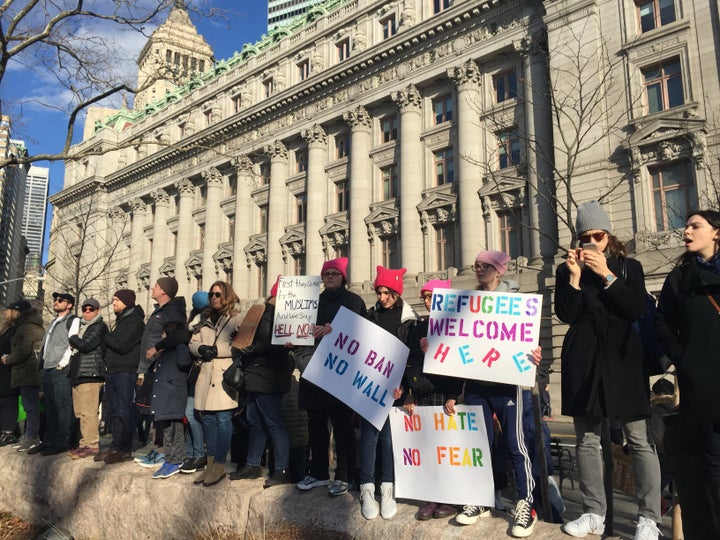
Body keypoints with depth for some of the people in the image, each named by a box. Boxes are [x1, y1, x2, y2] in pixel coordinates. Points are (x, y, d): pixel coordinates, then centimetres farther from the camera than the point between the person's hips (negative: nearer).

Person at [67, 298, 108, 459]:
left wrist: (72, 338, 3)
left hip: (90, 374, -9)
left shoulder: (100, 326, -2)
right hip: (78, 373, 9)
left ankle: (92, 445, -9)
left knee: (88, 412, -11)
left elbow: (85, 345, -12)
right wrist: (74, 340, 7)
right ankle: (84, 443, 14)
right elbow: (75, 347, 26)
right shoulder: (81, 326, 24)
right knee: (81, 413, 9)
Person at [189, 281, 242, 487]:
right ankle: (211, 464, 15)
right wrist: (201, 349, -4)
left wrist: (217, 350, -13)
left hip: (225, 373, -7)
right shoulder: (207, 321, 21)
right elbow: (193, 343, 17)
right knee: (208, 418, 8)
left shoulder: (236, 319, -1)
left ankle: (220, 465, -1)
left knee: (223, 419, -7)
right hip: (207, 374, 7)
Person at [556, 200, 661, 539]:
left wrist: (606, 275, -12)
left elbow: (638, 310, -6)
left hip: (622, 357, -1)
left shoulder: (629, 267, 8)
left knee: (639, 438, -4)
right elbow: (565, 315, -2)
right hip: (583, 360, 2)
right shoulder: (566, 270, 9)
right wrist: (575, 276, -11)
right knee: (586, 439, 5)